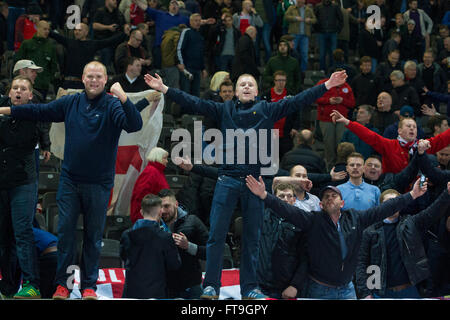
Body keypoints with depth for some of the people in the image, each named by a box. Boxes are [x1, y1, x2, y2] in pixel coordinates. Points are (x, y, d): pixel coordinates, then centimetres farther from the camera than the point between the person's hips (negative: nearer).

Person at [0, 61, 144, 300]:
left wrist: (123, 98, -36)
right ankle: (61, 283, 9)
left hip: (99, 182, -3)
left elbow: (134, 125, -23)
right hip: (70, 180, 3)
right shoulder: (70, 103, 5)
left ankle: (89, 285, 13)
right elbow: (40, 111, 15)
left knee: (93, 235, 5)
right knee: (65, 231, 2)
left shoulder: (112, 106, -7)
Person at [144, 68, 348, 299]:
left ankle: (250, 288, 13)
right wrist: (163, 89, -2)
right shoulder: (224, 110, 10)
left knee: (252, 237, 6)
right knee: (216, 234, -3)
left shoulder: (267, 110, 10)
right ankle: (211, 285, 3)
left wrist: (328, 85, 3)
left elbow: (299, 101, 8)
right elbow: (194, 104, 6)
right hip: (228, 179, 0)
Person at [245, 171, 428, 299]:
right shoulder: (313, 221, -6)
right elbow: (287, 211, -18)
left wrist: (411, 195, 6)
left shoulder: (355, 219, 4)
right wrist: (264, 195, -32)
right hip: (319, 291, -3)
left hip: (347, 289, 3)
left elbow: (384, 210, 7)